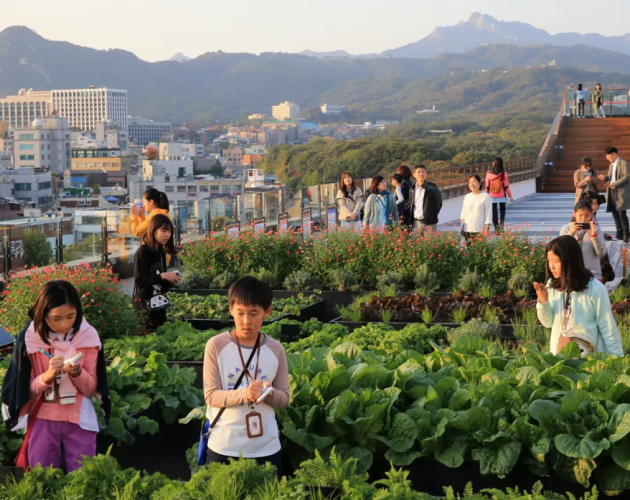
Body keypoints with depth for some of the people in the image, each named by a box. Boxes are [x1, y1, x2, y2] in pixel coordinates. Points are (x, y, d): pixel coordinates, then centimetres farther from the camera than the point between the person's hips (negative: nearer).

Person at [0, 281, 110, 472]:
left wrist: (77, 372, -22)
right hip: (43, 420, 0)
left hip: (79, 420, 0)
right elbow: (27, 390, -5)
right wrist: (47, 376, -24)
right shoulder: (29, 338, -9)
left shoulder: (88, 335, -7)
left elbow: (90, 388, -2)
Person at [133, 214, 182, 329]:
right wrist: (162, 276, -23)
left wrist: (170, 281, -3)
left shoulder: (161, 252, 10)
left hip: (159, 303, 8)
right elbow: (139, 280, -21)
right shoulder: (142, 252, -13)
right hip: (145, 305, -8)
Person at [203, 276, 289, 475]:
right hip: (224, 446, -2)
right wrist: (244, 393, -26)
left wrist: (269, 394, -19)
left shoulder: (276, 350, 0)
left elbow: (284, 399, 4)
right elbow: (211, 396, -10)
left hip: (266, 447, 2)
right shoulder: (216, 346, -8)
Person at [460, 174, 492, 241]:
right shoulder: (467, 197, 11)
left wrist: (487, 228, -9)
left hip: (480, 229, -4)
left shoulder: (485, 196, -1)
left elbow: (488, 213, -3)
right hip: (467, 229, 4)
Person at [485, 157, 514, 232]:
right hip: (502, 196, 0)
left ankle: (496, 228, 8)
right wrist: (510, 196, 4)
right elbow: (506, 186, -5)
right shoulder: (503, 173, -8)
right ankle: (502, 221, -11)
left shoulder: (489, 173, -5)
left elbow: (487, 186, 2)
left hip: (492, 197, 0)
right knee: (502, 209, 16)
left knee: (494, 212, 8)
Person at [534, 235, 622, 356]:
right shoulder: (552, 286, -1)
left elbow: (608, 329, -8)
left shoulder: (595, 289, -14)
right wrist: (543, 302, -12)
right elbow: (548, 323, 5)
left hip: (590, 355, -4)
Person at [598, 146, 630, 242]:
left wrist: (615, 184, -19)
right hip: (612, 192, 8)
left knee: (622, 214, -10)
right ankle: (619, 234, 14)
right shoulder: (611, 165, 19)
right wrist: (605, 178, 5)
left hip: (620, 193, -8)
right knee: (615, 214, 8)